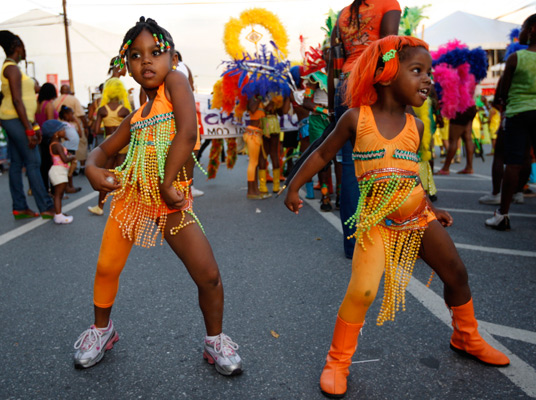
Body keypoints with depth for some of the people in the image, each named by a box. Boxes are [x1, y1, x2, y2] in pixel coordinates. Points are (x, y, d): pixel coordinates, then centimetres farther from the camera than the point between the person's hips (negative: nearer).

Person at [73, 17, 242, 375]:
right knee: (107, 268, 13)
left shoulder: (175, 81, -5)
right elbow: (104, 150, 21)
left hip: (173, 203, -5)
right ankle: (102, 330, 41)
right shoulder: (136, 118, 10)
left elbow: (187, 132, -21)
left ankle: (215, 341, 18)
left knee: (209, 276, -8)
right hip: (131, 197, 6)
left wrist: (167, 185, -19)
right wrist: (92, 168, -3)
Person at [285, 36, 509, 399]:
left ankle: (467, 338, 44)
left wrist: (432, 208, 14)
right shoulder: (357, 118, -8)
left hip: (419, 217, 6)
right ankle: (337, 362, 4)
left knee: (457, 275, 15)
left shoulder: (415, 126, 5)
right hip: (377, 220, -5)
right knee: (362, 291, -20)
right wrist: (294, 188, 4)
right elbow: (323, 154, 1)